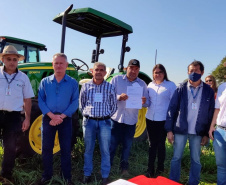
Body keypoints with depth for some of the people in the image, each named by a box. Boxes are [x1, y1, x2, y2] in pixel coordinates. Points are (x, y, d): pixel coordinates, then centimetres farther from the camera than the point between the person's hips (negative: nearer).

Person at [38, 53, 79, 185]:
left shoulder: (73, 83, -1)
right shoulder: (45, 82, 3)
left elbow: (75, 103, -4)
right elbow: (41, 101, -1)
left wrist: (61, 116, -15)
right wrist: (52, 115, -15)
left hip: (65, 119, -1)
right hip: (48, 118, 2)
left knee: (66, 149, 7)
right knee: (46, 148, 9)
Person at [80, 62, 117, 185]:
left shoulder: (110, 87, 1)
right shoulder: (86, 86, 2)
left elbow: (114, 106, 6)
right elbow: (81, 104, 9)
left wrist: (107, 116, 2)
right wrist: (86, 115, 4)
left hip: (104, 122, 0)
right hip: (89, 121, 1)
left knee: (105, 150, 5)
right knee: (88, 149, 11)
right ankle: (87, 174, 26)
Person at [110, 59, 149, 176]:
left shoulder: (142, 84, 6)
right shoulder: (116, 79, 1)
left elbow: (147, 102, 5)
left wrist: (144, 102, -19)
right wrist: (119, 97, -24)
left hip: (131, 120, 2)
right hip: (116, 118, -2)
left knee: (127, 145, 13)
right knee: (112, 144, 5)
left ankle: (124, 167, 29)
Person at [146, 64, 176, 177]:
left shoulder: (170, 85, -3)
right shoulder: (150, 85, 10)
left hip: (163, 120, -4)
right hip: (150, 119, 4)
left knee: (160, 144, 7)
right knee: (152, 144, 11)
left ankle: (160, 169, 24)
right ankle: (150, 169, 21)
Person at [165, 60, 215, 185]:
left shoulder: (208, 91, 1)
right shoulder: (181, 89, -2)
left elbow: (211, 113, 3)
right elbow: (171, 109, -3)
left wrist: (206, 134, 0)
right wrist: (169, 130, -7)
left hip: (198, 132, 1)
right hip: (180, 129, 0)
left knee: (196, 160, 11)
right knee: (176, 158, 10)